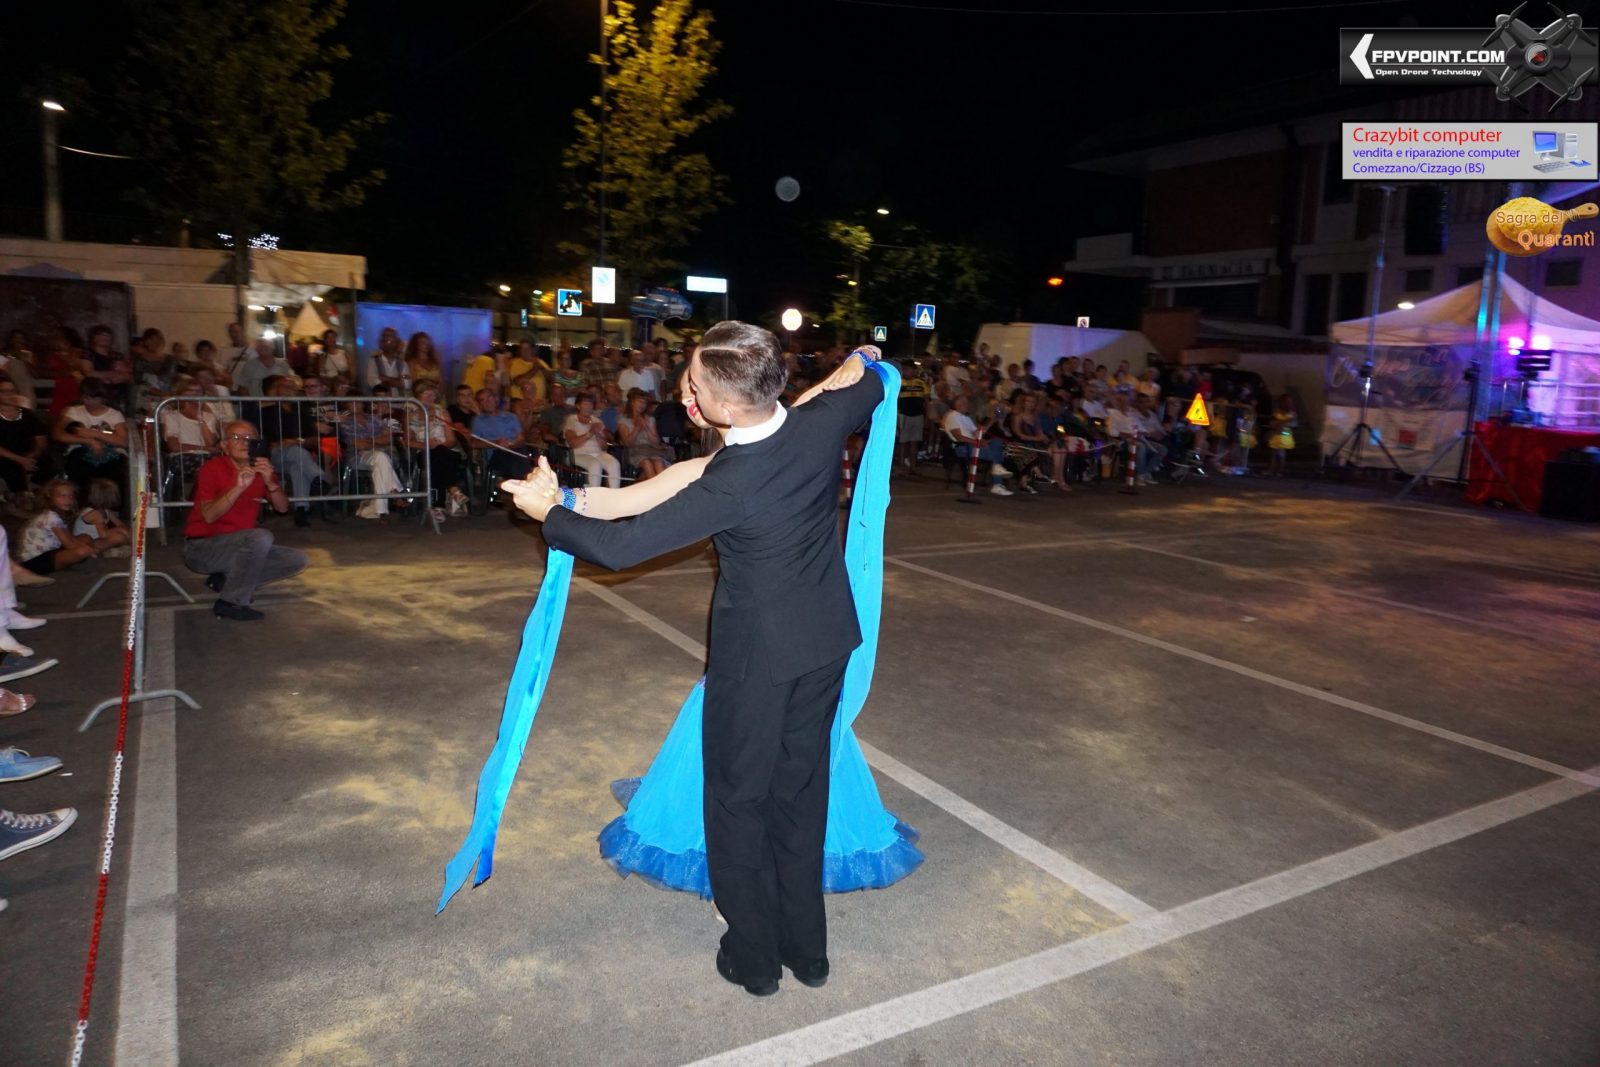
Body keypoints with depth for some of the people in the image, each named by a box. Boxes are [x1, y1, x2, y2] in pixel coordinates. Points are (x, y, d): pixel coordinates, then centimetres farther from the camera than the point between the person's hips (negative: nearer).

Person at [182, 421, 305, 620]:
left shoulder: (261, 469, 4)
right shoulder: (213, 468, -13)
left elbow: (282, 508, -5)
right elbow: (209, 516, -22)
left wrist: (269, 482, -22)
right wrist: (239, 487, -32)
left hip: (239, 547, 7)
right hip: (202, 547, -7)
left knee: (297, 559, -6)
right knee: (261, 536, -33)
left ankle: (225, 580, -1)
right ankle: (231, 602, -21)